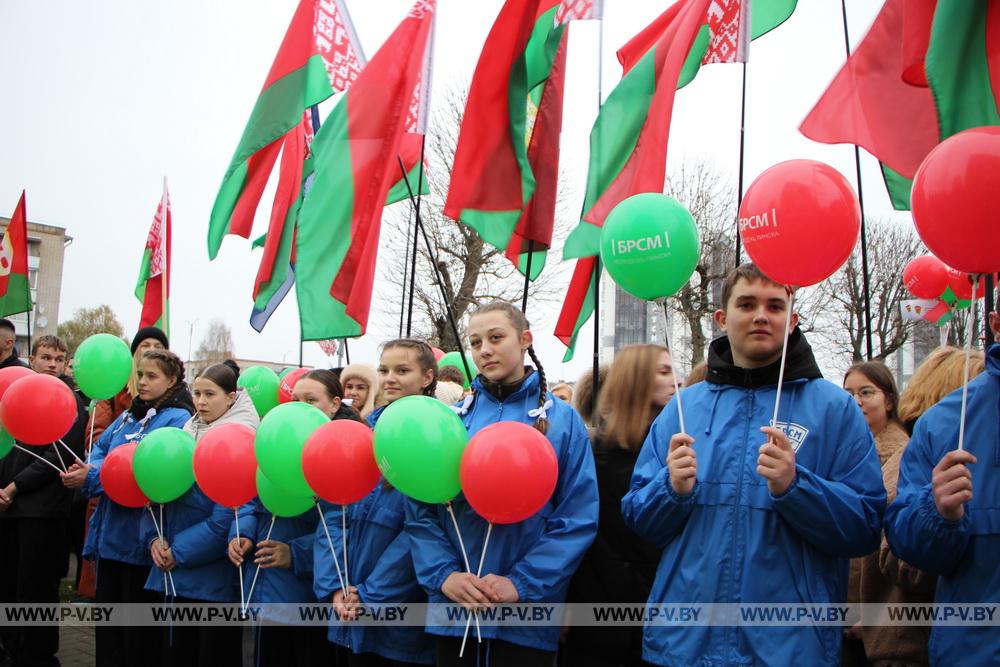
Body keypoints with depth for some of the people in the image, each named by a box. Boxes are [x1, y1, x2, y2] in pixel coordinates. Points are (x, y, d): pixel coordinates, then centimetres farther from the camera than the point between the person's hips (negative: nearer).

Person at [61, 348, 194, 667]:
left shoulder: (177, 420, -12)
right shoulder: (129, 416, 15)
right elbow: (101, 447, 13)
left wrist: (93, 477, -21)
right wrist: (87, 470, -10)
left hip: (141, 537, -8)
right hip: (111, 533, 8)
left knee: (140, 631, 3)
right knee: (108, 620, 16)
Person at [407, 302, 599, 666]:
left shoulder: (562, 420, -1)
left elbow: (579, 519, -6)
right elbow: (420, 510, 3)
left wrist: (521, 583, -14)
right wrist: (444, 574, -12)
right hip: (453, 608, 2)